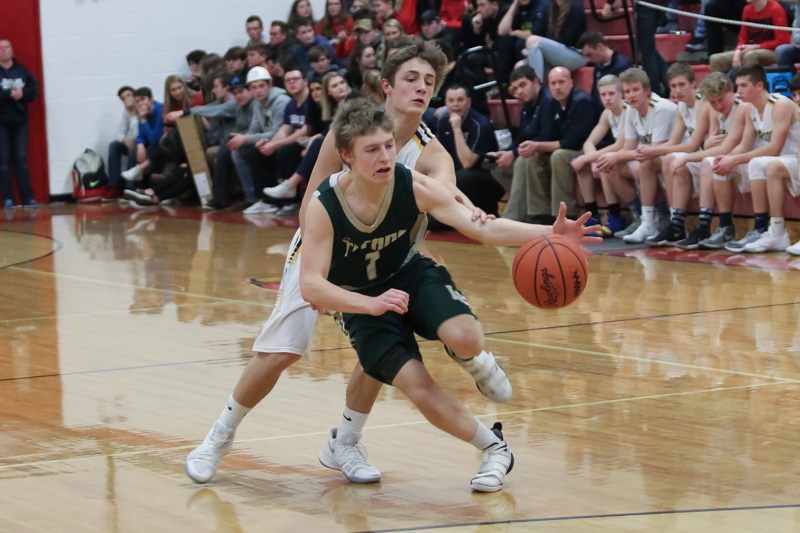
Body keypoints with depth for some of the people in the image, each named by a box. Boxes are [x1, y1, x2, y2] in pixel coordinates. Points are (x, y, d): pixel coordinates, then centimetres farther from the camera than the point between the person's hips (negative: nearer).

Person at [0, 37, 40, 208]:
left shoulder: (22, 70, 7)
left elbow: (35, 90, -1)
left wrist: (22, 93, -19)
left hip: (20, 121, 2)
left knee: (22, 159, 2)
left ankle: (27, 197, 1)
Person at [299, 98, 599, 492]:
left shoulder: (414, 186, -22)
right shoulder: (324, 206, -26)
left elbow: (483, 228, -28)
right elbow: (311, 285, -28)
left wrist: (549, 234, -45)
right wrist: (371, 304, -44)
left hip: (411, 274, 1)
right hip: (361, 300, -1)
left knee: (466, 339, -30)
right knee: (419, 390, -19)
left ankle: (472, 357, 11)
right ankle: (495, 448, 6)